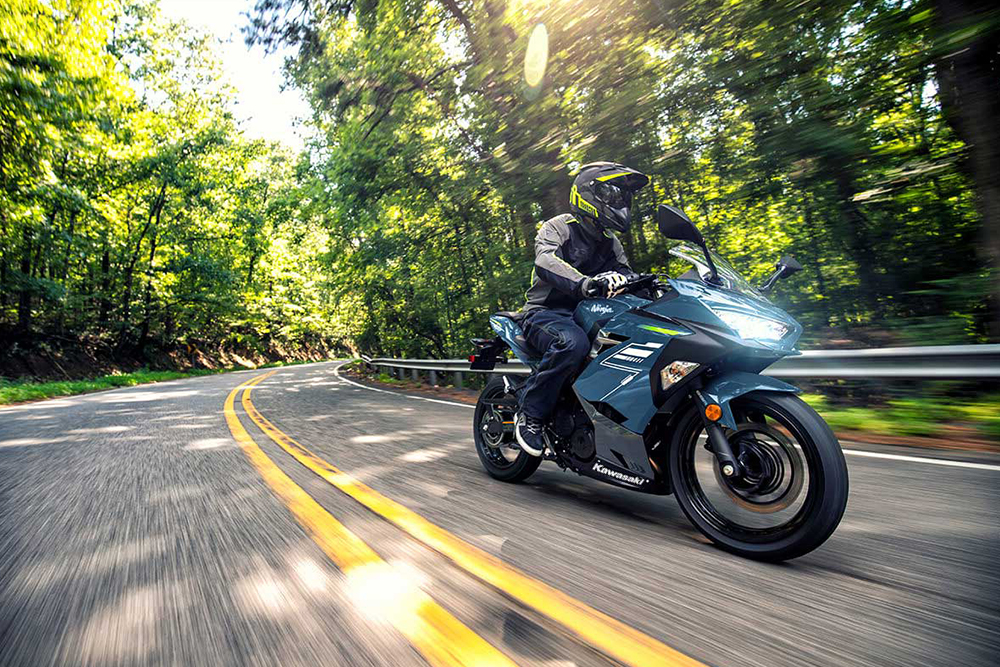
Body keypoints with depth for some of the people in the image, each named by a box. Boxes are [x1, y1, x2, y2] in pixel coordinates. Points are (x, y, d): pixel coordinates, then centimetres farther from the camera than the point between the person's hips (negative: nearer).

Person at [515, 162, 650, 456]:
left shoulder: (609, 242, 21)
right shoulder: (558, 227, -3)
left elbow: (625, 273, 12)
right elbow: (545, 261, -25)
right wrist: (584, 283, -44)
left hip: (585, 315, 7)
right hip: (545, 313, -6)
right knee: (573, 342, -39)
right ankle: (530, 414, -22)